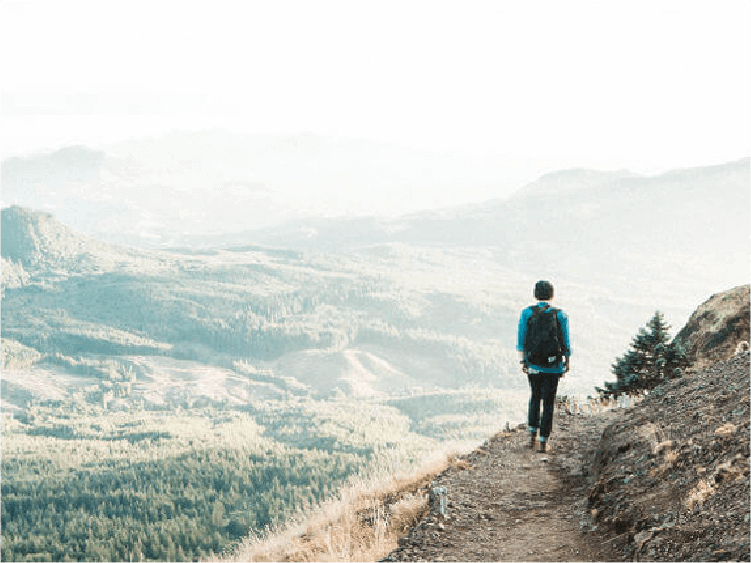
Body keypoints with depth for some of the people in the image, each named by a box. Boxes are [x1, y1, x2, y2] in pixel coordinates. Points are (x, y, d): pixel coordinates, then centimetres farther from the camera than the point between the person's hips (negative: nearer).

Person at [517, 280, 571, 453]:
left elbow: (521, 340, -1)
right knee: (548, 402, 7)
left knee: (535, 397, 22)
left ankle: (532, 432, 10)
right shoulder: (560, 315, -4)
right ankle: (543, 441, 4)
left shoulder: (527, 313, -4)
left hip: (533, 365, 1)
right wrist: (567, 363, 9)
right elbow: (566, 343, -1)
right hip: (553, 367, -1)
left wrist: (522, 361, 7)